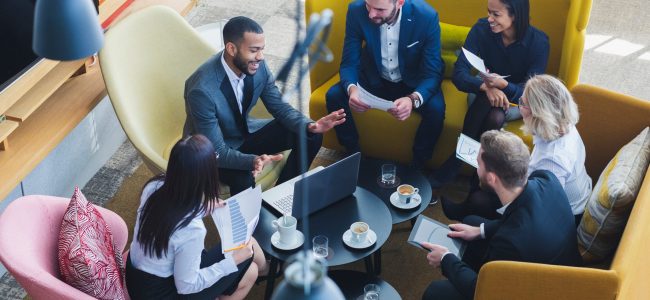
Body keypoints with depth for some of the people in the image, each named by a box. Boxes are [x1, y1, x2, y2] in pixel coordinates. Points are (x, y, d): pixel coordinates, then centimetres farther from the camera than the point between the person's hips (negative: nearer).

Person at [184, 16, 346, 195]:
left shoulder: (257, 66, -15)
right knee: (244, 180, -36)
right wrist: (252, 161, -49)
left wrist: (309, 126, -22)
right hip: (211, 151, -6)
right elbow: (216, 151, -30)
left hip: (244, 132, 7)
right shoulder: (202, 90, -34)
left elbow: (278, 106, -3)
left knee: (309, 135, -7)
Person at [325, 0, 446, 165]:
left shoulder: (426, 17, -27)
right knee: (334, 96, -21)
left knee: (435, 109, -30)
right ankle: (353, 155, 2)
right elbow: (349, 62, -15)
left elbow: (432, 73, -23)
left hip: (412, 83, -2)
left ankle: (418, 166, -3)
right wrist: (351, 88, -39)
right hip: (374, 78, 2)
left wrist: (413, 99, -45)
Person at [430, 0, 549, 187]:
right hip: (485, 93, 1)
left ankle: (453, 166, -14)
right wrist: (487, 87, -44)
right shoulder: (481, 29, -20)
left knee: (495, 116, -34)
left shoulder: (538, 41, -23)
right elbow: (459, 74, -24)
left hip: (518, 101, -1)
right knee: (487, 100, -35)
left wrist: (503, 85, -46)